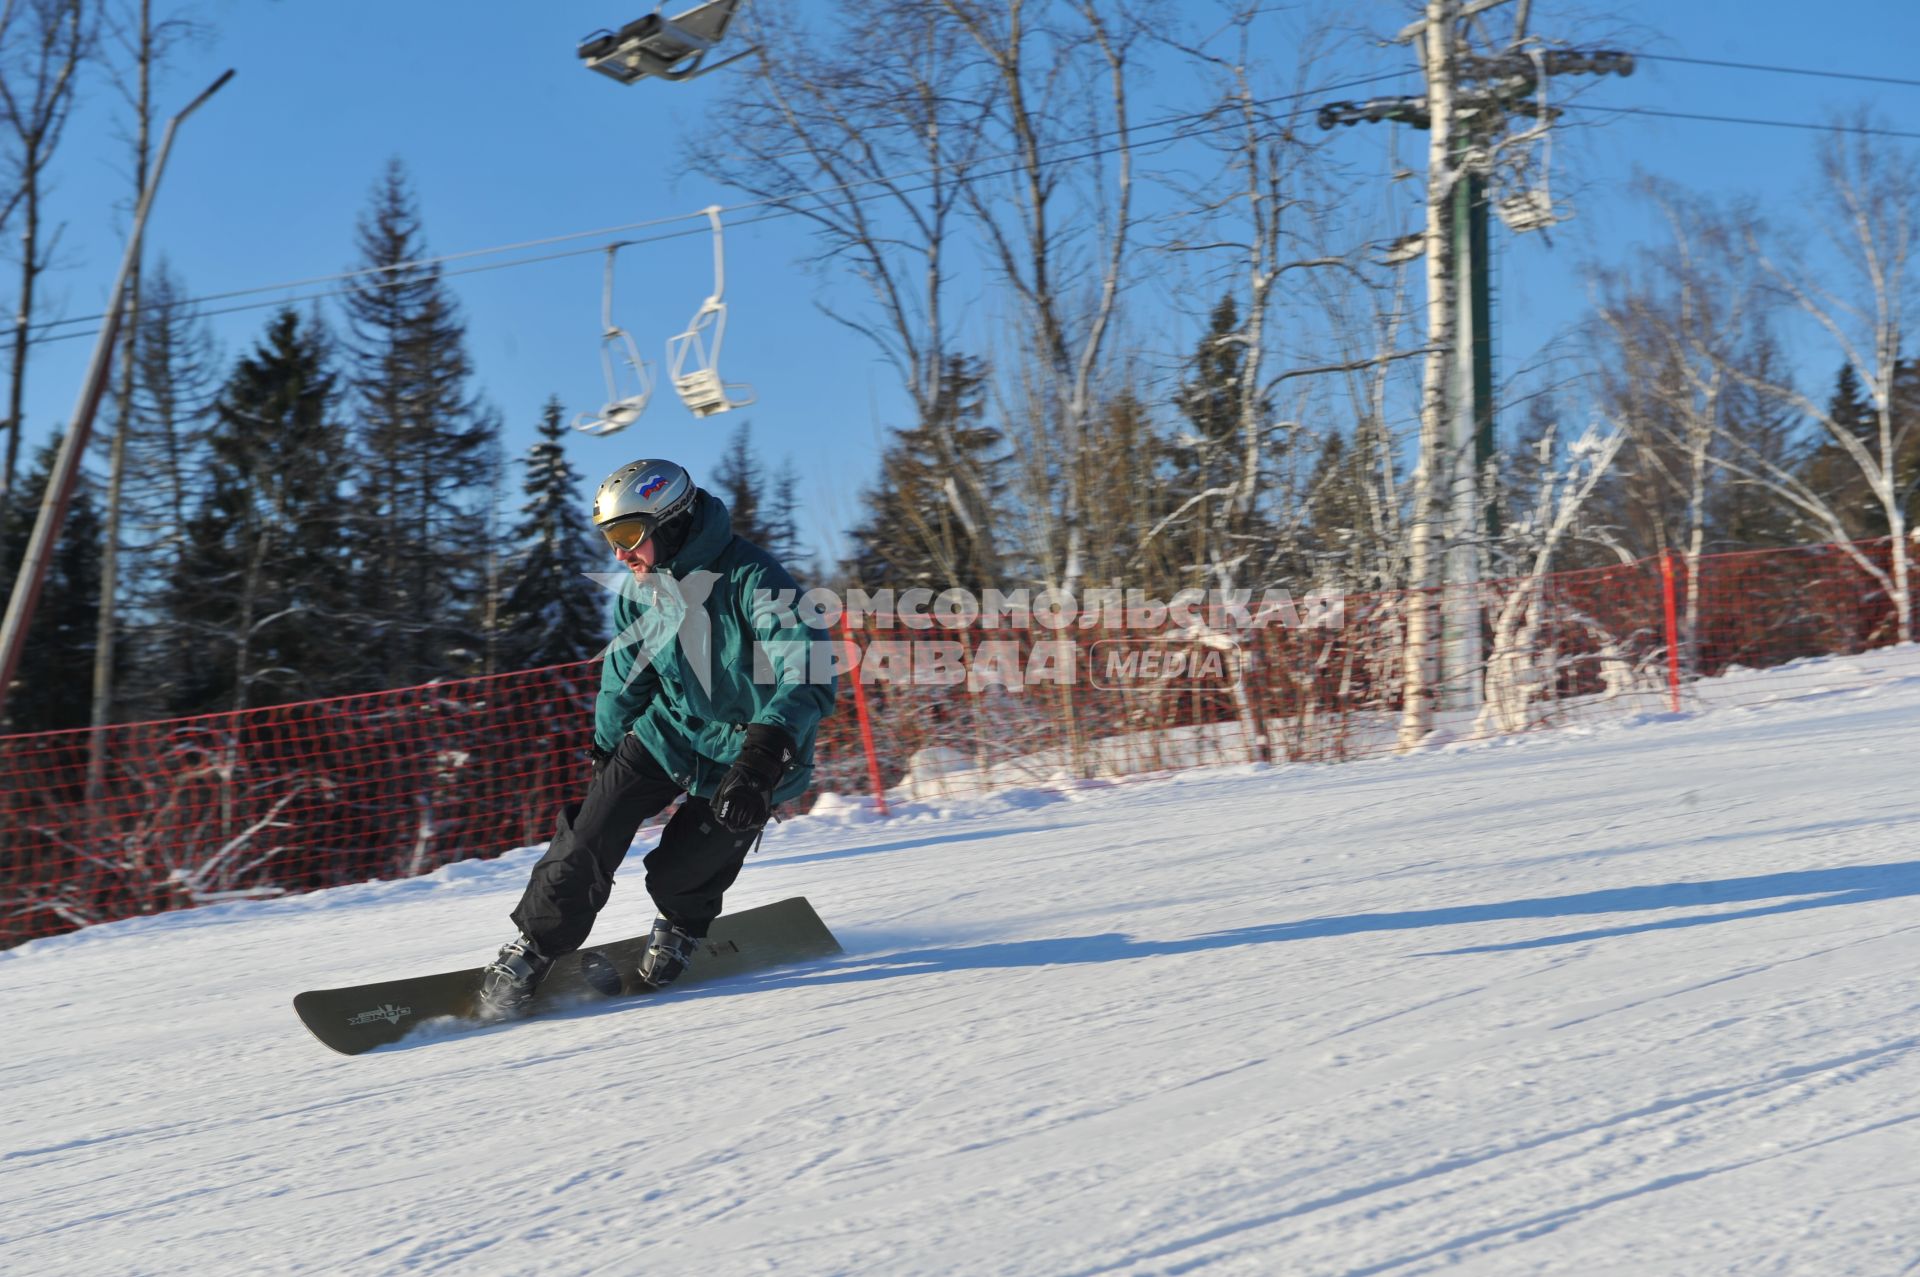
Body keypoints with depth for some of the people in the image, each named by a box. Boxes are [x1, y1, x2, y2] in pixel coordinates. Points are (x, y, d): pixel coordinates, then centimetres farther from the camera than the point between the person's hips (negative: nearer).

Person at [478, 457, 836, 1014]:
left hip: (744, 753, -5)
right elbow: (624, 680, 14)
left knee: (675, 878, -6)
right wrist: (605, 754, 18)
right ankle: (533, 949, 10)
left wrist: (761, 759, -48)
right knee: (590, 837, -9)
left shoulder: (750, 578, -26)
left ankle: (683, 927, 29)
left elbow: (808, 676, -36)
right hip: (667, 728, 5)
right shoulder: (638, 589, -3)